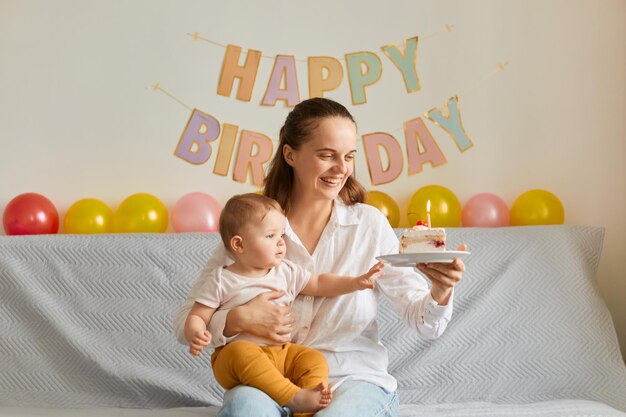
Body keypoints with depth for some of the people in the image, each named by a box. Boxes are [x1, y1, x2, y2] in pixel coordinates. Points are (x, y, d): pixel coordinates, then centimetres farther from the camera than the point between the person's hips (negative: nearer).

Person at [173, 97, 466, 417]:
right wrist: (237, 320, -20)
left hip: (354, 380, 1)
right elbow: (184, 322, 0)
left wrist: (441, 292, -22)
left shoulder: (369, 224, 1)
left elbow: (424, 323, 0)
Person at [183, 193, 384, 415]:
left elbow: (319, 284, 18)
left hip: (282, 353, 5)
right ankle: (294, 397, -42)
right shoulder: (220, 281, -1)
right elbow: (197, 317, 1)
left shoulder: (286, 272, 12)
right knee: (241, 353, -37)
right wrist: (196, 336, -23)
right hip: (234, 356, -5)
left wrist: (355, 282, 3)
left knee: (314, 360, -18)